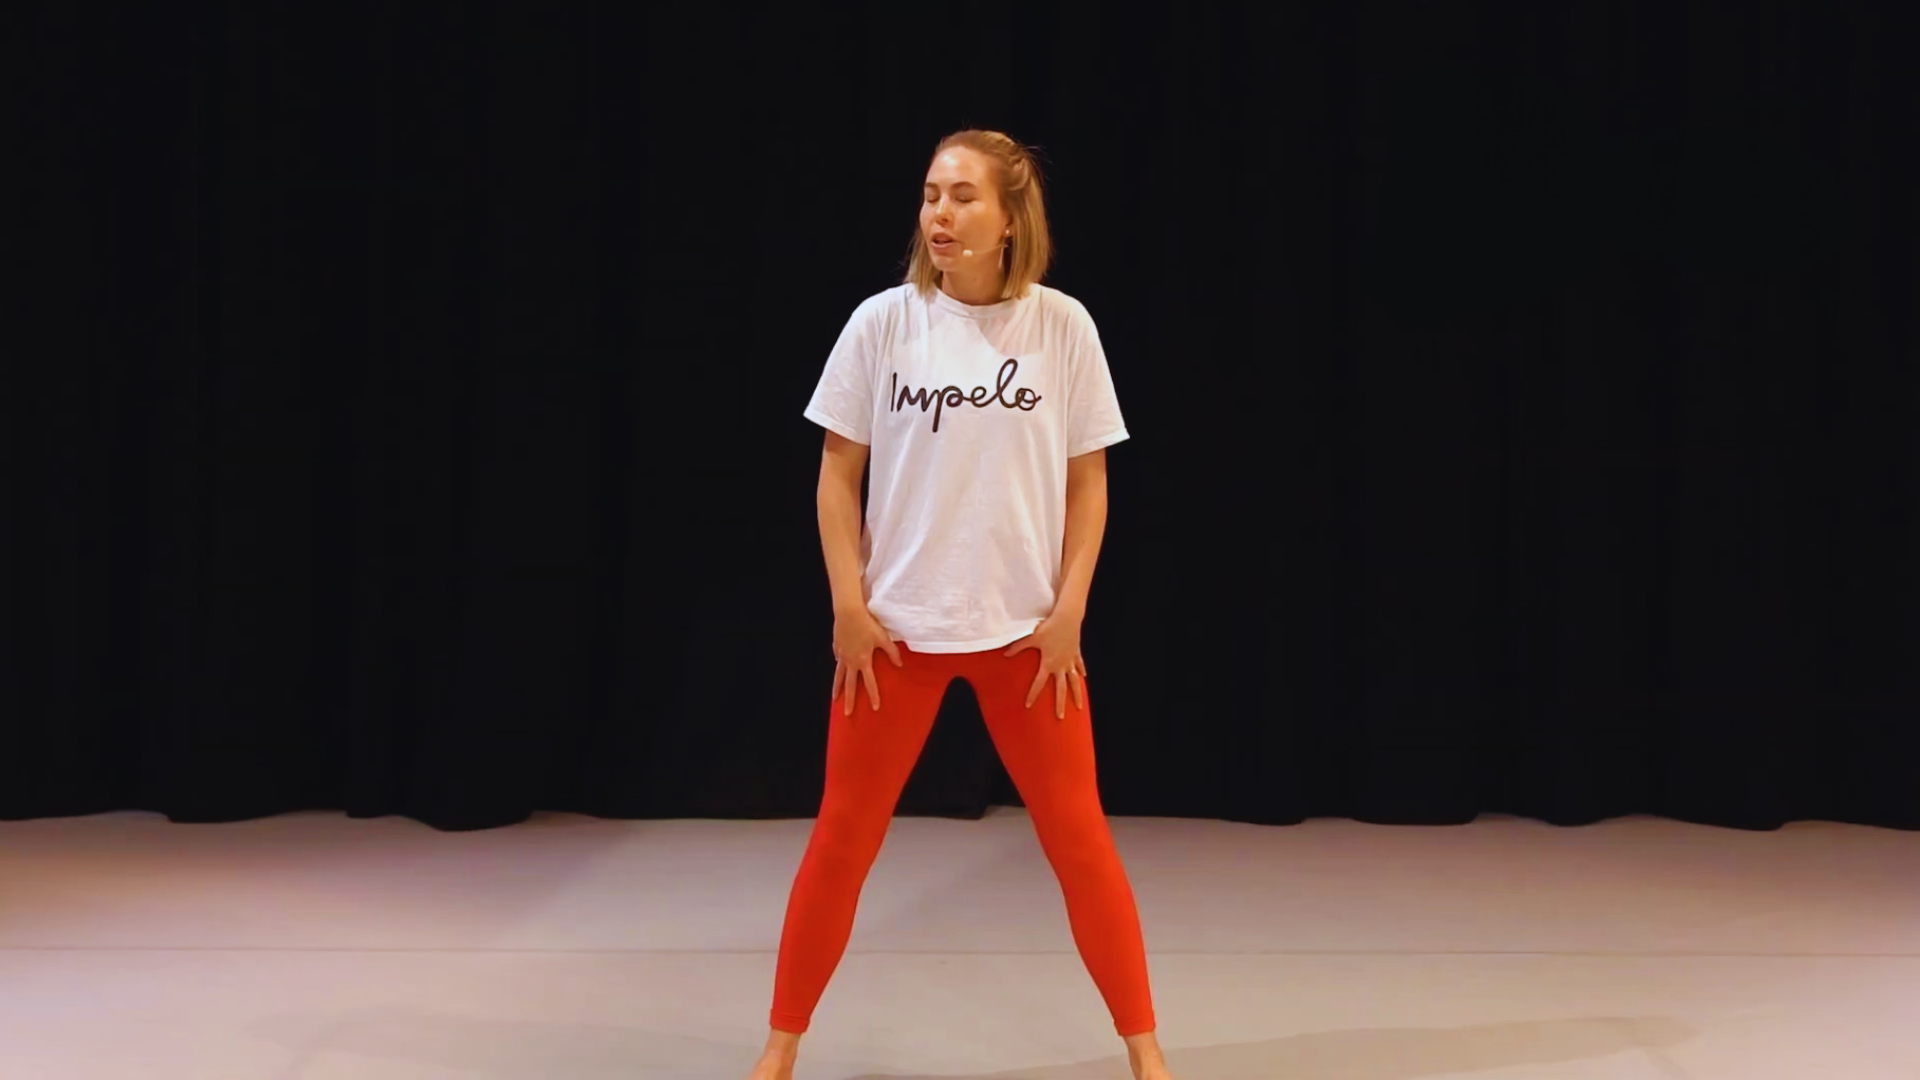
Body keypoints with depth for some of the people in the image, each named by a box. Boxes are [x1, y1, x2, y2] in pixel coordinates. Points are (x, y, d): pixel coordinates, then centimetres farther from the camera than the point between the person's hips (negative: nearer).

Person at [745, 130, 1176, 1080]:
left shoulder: (1062, 326, -4)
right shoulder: (882, 322, -4)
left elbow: (1087, 482, 2)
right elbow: (838, 473, 2)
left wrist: (1068, 610, -5)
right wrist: (848, 604, -5)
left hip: (1026, 630, 0)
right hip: (894, 628, 0)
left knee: (1078, 840, 5)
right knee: (841, 840, 6)